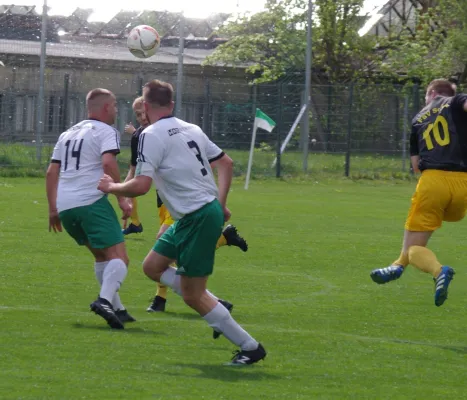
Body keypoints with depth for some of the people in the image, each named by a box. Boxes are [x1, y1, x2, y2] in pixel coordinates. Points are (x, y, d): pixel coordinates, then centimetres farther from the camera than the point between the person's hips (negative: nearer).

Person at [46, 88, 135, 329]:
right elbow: (108, 163, -16)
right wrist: (122, 199, -14)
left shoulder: (68, 134, 24)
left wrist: (53, 209, 25)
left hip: (65, 206, 8)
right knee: (119, 257, -11)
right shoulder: (105, 132, 1)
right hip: (91, 202, -8)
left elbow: (51, 172, 21)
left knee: (101, 255, 24)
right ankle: (105, 300, -36)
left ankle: (116, 309, 21)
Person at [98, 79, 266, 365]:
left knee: (193, 296, -2)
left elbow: (141, 186, -20)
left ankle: (250, 347, 2)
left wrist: (111, 187, -1)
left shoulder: (152, 135, -13)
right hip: (210, 209, 9)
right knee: (153, 267, 18)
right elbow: (226, 163, 17)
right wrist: (221, 203, 23)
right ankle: (218, 310, 16)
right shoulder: (191, 129, 12)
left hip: (198, 218, -9)